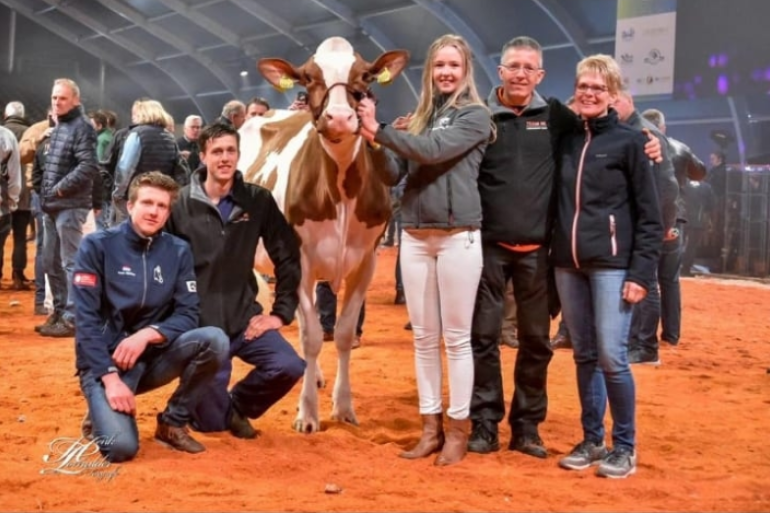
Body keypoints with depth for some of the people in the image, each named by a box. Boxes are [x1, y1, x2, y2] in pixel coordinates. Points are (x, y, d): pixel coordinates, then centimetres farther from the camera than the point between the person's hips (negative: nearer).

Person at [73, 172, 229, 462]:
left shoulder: (178, 251, 2)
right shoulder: (97, 245, -7)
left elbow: (188, 315, -3)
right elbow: (86, 320, -12)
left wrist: (147, 334, -23)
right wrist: (111, 378, -21)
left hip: (154, 356, 4)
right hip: (105, 361, -3)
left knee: (215, 339, -24)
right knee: (120, 446, -26)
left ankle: (173, 422, -4)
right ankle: (102, 412, 12)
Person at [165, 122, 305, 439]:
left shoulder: (258, 201, -2)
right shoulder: (181, 205, -7)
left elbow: (288, 257, 2)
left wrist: (281, 313, -2)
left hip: (244, 317, 2)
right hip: (199, 321, -2)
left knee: (289, 366, -21)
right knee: (210, 422, -4)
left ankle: (239, 405, 10)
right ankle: (222, 409, 35)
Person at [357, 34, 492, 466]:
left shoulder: (476, 115, -2)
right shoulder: (418, 119, 13)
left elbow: (434, 151, -17)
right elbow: (392, 176, 7)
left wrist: (380, 130, -15)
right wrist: (374, 142, -10)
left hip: (459, 236, -5)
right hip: (415, 236, 5)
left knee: (457, 337, 2)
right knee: (424, 337, 10)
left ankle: (458, 429, 13)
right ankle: (431, 426, 20)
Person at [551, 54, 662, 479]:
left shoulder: (629, 141, -2)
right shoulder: (564, 140, 10)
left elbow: (650, 216, -4)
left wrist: (641, 272, -10)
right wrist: (555, 254, 2)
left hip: (612, 264, -4)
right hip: (568, 264, 4)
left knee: (612, 357, -8)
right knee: (584, 357, 9)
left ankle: (624, 446, 8)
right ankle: (592, 441, 21)